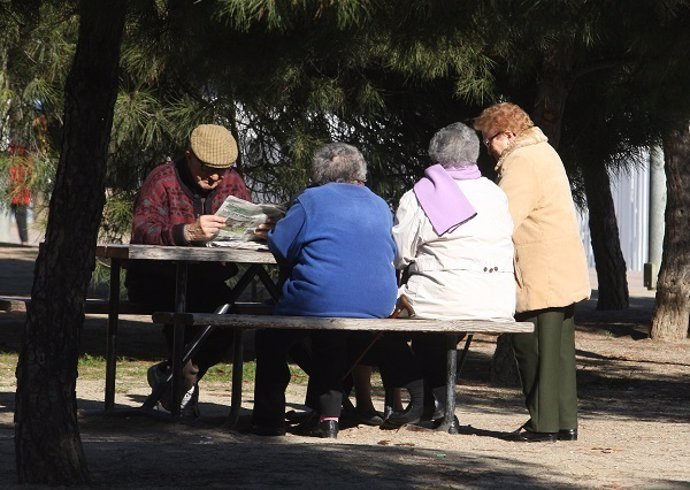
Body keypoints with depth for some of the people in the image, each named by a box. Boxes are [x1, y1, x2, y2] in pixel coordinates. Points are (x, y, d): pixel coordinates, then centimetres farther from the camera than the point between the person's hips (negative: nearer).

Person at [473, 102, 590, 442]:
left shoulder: (521, 162, -14)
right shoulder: (543, 152, 19)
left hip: (540, 278, -10)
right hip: (564, 272, 10)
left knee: (534, 349, -4)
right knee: (558, 348, 12)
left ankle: (544, 423, -2)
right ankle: (565, 422, 15)